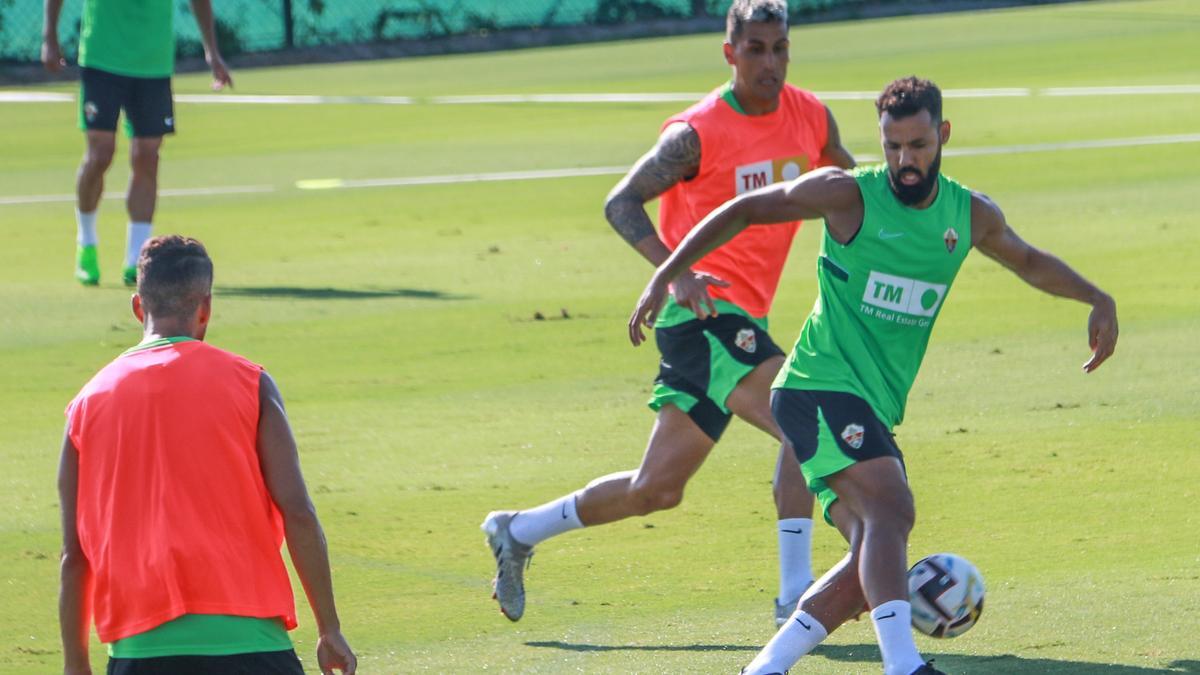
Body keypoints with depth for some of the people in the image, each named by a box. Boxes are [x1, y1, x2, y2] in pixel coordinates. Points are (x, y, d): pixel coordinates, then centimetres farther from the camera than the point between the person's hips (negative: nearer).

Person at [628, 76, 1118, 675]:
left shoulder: (971, 215, 8)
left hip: (872, 412, 7)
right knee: (892, 512, -27)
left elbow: (1028, 261, 29)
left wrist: (1097, 299, 16)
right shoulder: (848, 195, -8)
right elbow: (745, 210, 2)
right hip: (820, 388, -7)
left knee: (874, 560, -2)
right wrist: (665, 277, -3)